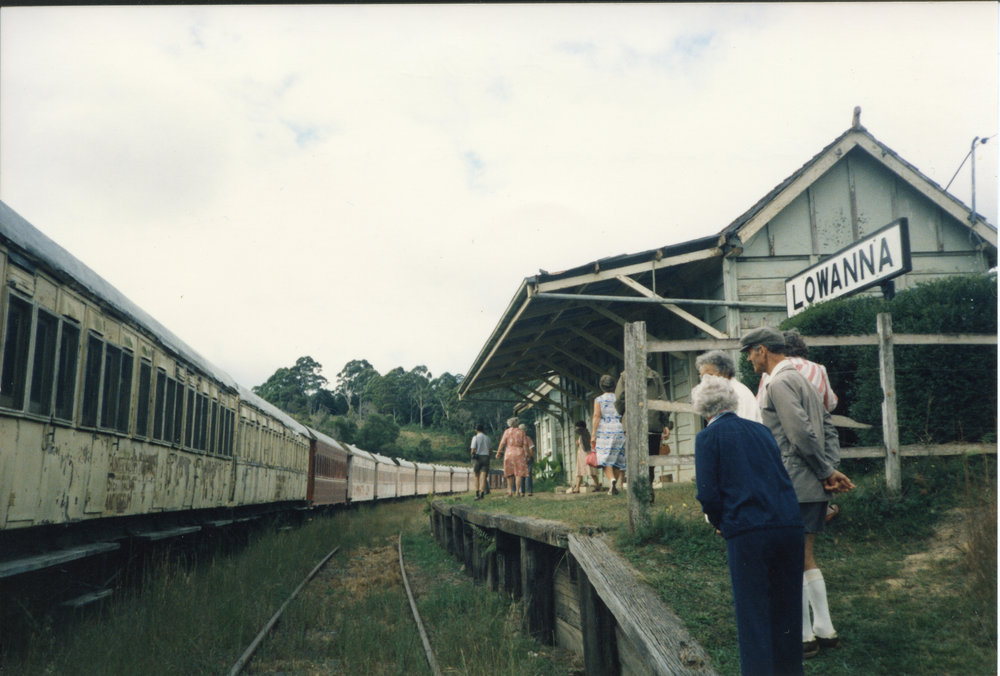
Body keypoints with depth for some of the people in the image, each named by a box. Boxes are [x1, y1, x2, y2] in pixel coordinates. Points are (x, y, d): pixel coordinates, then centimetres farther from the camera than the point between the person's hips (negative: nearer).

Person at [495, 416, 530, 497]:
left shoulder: (507, 431, 0)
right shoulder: (522, 432, 2)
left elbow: (502, 443, -5)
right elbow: (525, 444, -4)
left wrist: (498, 453, 1)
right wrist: (526, 455, -1)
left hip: (509, 454, 1)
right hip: (519, 454, -1)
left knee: (509, 473, 12)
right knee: (519, 473, -1)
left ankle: (510, 491, 14)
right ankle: (517, 491, -8)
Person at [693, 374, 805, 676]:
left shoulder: (707, 437, -3)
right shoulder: (760, 429, 13)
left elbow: (708, 493, -7)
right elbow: (780, 476, 16)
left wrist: (719, 523, 10)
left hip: (748, 531, -5)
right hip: (789, 524, 5)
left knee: (753, 612, 6)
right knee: (787, 608, 18)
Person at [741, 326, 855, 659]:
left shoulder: (779, 383, -14)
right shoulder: (801, 379, 16)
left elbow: (802, 432, -22)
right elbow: (828, 425, 16)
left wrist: (827, 472, -11)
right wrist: (831, 468, 6)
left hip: (794, 485, -10)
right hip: (814, 486, 10)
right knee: (805, 558, 17)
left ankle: (803, 638, 10)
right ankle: (825, 631, 24)